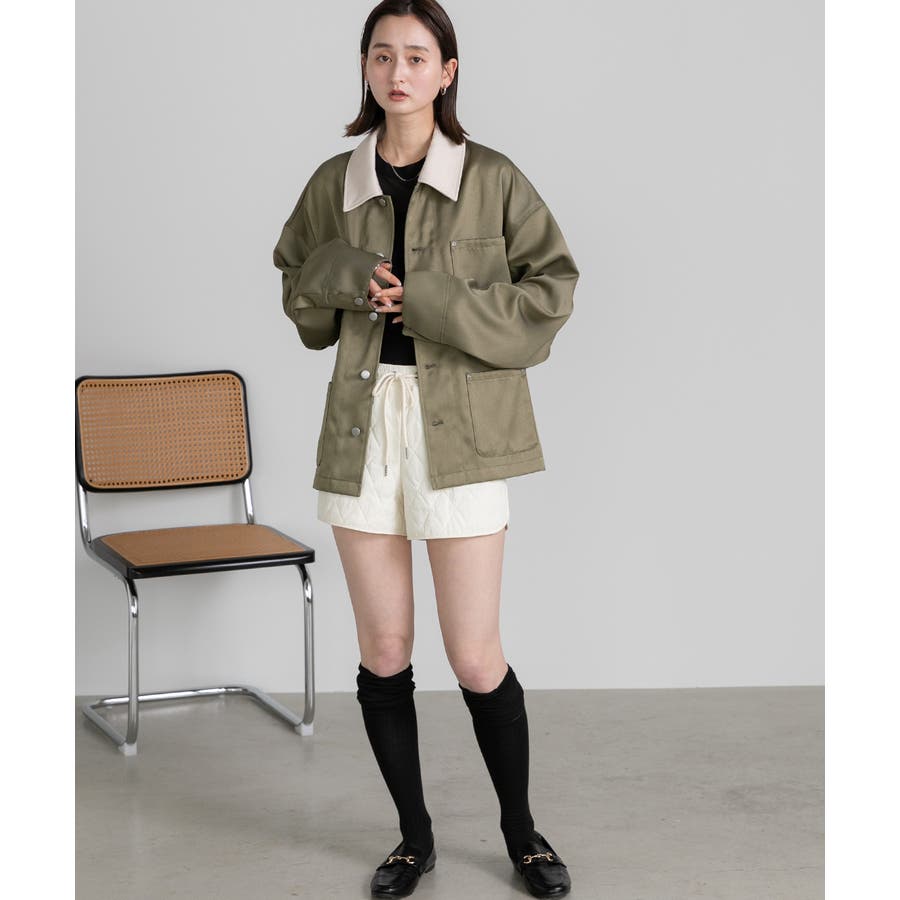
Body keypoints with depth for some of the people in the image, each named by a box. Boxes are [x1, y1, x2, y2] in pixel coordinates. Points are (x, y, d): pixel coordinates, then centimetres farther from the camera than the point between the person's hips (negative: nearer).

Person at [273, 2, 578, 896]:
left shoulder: (492, 179, -2)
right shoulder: (334, 183, 8)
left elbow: (551, 288, -4)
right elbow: (297, 293, 18)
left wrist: (436, 304, -14)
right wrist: (339, 277, -5)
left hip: (459, 428, -3)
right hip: (362, 426, 3)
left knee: (476, 658, -1)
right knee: (382, 652, 8)